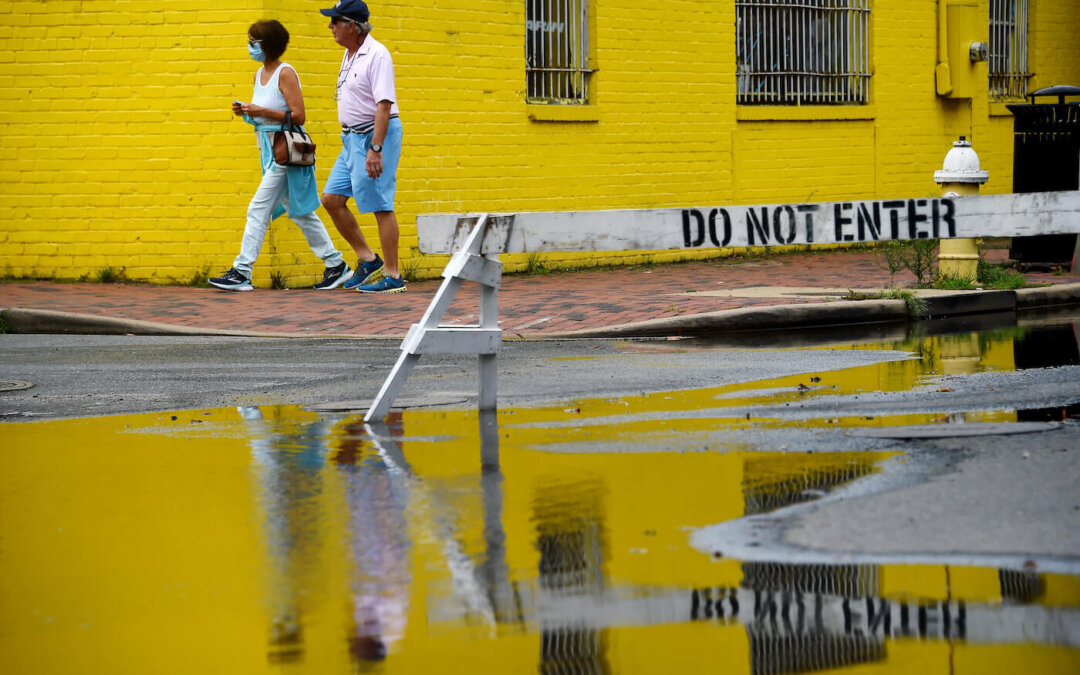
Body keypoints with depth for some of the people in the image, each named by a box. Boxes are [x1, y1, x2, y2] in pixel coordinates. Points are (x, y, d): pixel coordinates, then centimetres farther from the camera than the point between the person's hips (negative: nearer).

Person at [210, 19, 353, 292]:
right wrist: (247, 113, 2)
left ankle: (242, 272, -8)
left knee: (258, 210, -10)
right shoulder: (260, 74, 13)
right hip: (270, 151, 10)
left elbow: (298, 116, -17)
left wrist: (262, 112, -23)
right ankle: (336, 266, 18)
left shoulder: (285, 74, -13)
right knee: (299, 211, 12)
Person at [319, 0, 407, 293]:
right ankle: (367, 259, 15)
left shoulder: (376, 55, -17)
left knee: (380, 206, -7)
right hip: (352, 137, 10)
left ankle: (392, 276, -2)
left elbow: (384, 105, -23)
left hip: (376, 135, -10)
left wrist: (375, 149, -28)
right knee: (331, 198, 7)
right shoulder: (349, 55, 13)